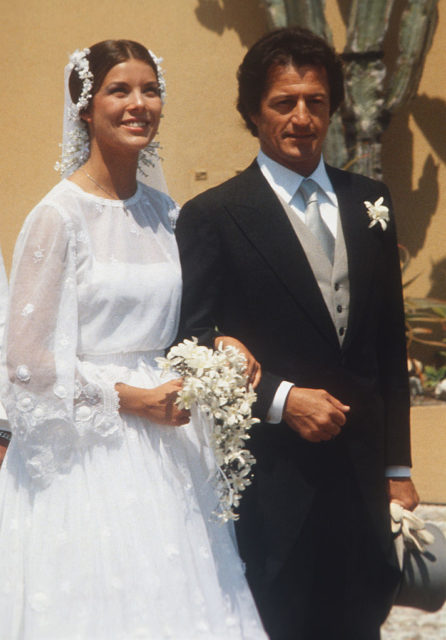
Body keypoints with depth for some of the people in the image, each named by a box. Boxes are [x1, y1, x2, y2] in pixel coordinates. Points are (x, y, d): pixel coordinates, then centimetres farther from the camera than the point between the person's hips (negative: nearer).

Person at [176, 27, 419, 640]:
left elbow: (390, 341, 12)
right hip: (272, 480, -4)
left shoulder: (371, 203, 10)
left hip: (362, 472, 5)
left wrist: (398, 466, 11)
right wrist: (281, 399, -18)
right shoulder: (211, 216, -5)